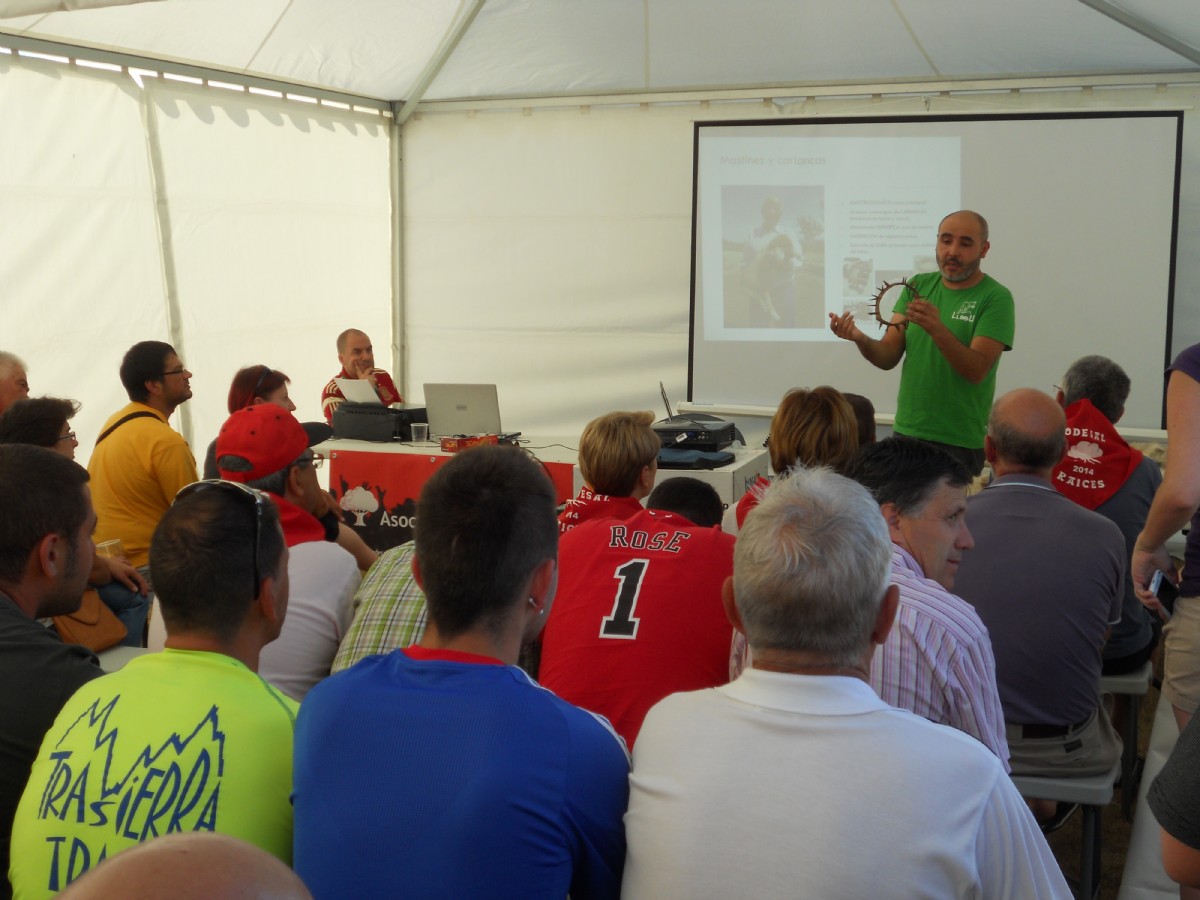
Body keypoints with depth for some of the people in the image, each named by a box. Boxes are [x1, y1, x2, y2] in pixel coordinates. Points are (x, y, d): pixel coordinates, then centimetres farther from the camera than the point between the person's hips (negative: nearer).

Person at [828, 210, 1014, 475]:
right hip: (906, 432, 5)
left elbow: (977, 371, -19)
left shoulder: (995, 298, -9)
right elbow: (888, 358, 0)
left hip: (959, 443, -5)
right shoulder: (918, 286, 6)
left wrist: (937, 329, -34)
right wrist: (859, 339, -21)